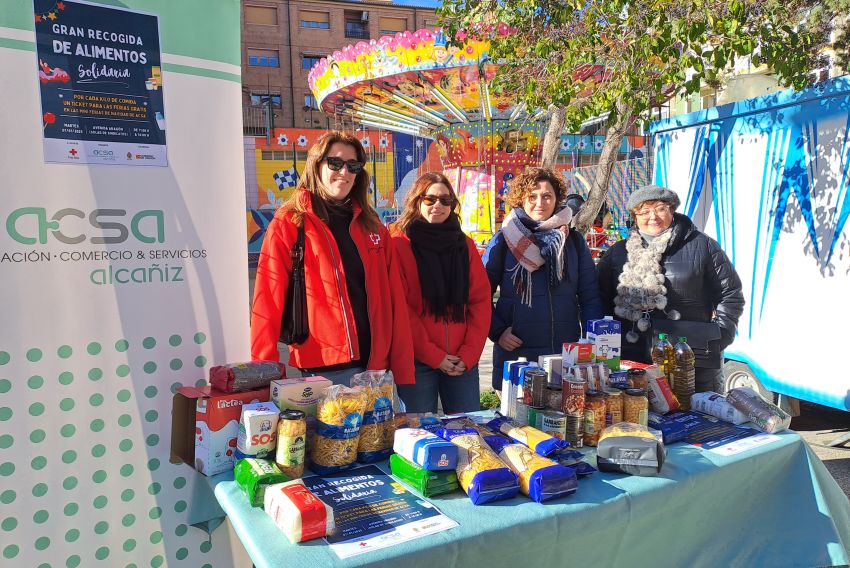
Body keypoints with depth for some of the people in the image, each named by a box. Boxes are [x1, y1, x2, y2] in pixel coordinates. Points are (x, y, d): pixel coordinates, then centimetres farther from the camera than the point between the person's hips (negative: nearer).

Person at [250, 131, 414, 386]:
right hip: (321, 373, -4)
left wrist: (404, 373, 3)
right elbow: (268, 305, -6)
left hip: (376, 367, 4)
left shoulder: (372, 226, 10)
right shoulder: (288, 224, -2)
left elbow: (395, 301, 7)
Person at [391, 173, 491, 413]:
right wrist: (434, 356, -10)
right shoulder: (399, 245, -1)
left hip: (463, 361, 4)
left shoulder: (466, 245, 11)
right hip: (417, 361, -3)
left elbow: (481, 301, 6)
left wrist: (469, 353, -5)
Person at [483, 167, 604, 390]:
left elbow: (589, 297, 9)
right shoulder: (504, 240, 2)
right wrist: (497, 332, -7)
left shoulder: (574, 241, 9)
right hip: (515, 353, -2)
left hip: (567, 355, 2)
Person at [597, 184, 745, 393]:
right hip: (632, 360, 2)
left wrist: (718, 338, -3)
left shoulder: (701, 245, 5)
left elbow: (730, 294, 7)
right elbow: (601, 299, 17)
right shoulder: (618, 252, 13)